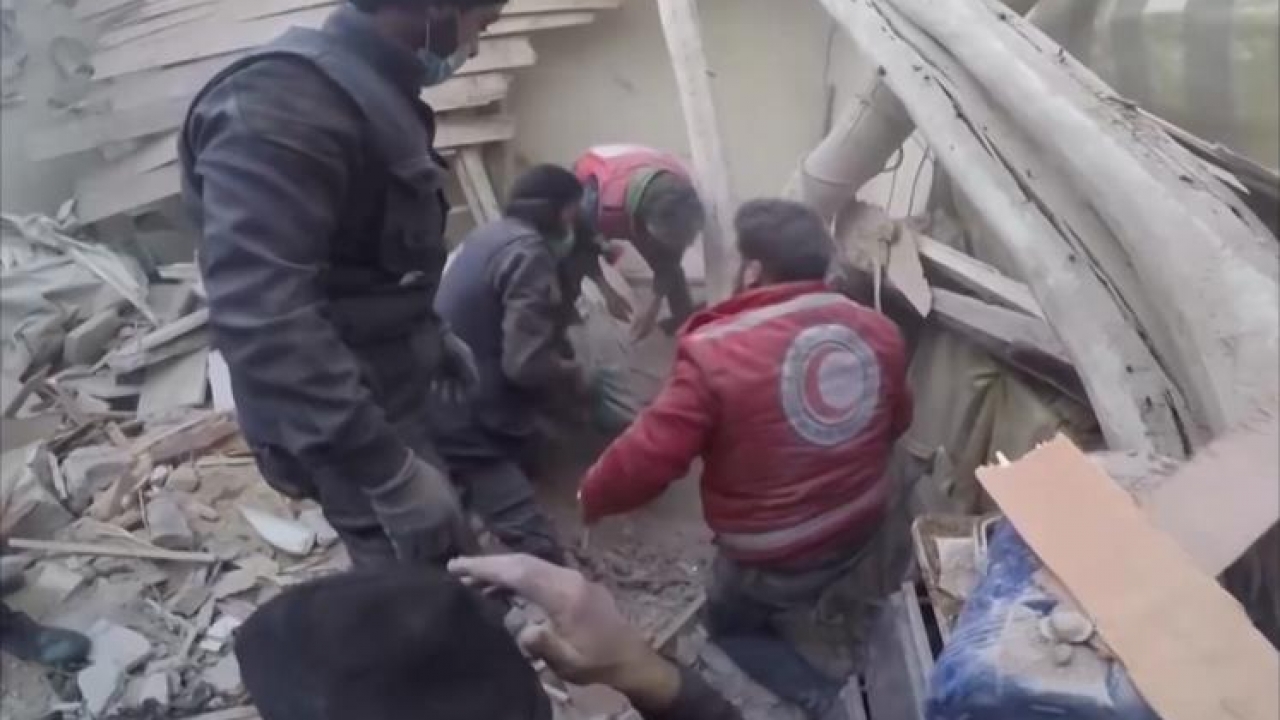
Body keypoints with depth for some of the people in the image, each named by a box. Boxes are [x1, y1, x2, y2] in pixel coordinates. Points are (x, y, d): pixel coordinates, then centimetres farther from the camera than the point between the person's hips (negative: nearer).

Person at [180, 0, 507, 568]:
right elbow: (260, 320, -33)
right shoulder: (282, 105, -24)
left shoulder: (371, 93, 9)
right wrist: (390, 471, -32)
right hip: (350, 424, -9)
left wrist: (432, 333, 21)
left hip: (389, 392, 10)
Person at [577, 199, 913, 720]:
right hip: (863, 532, 7)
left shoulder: (718, 352, -26)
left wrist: (591, 498, -4)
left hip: (776, 558, -7)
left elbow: (647, 457, -23)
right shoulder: (877, 329, -7)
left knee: (729, 623, 23)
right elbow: (896, 422, 10)